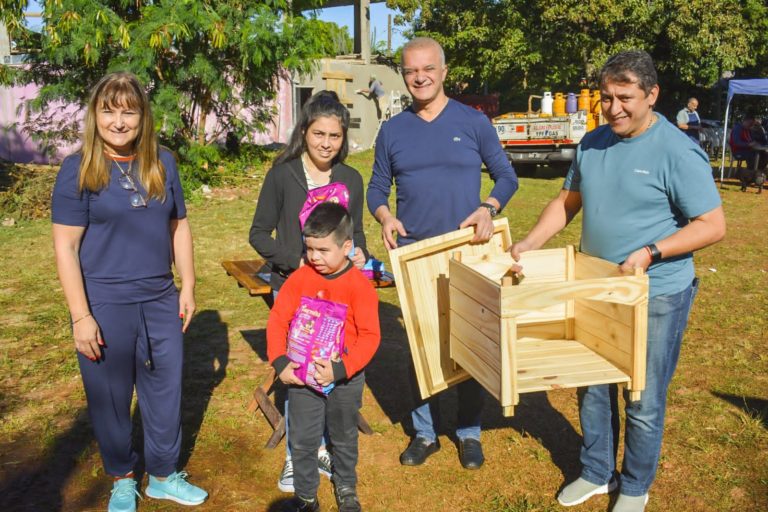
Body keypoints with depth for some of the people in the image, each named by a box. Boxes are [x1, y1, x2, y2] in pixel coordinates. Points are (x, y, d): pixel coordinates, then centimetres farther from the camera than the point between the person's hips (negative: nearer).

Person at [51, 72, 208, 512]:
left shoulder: (163, 163, 3)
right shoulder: (79, 170, -8)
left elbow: (179, 226, 10)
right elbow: (65, 246, -10)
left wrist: (188, 286, 7)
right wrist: (81, 316, -14)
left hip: (161, 302, 4)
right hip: (105, 306, -3)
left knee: (166, 390, 14)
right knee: (111, 398, 11)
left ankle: (163, 476, 34)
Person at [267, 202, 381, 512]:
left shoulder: (359, 285, -17)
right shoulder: (299, 279, -8)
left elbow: (369, 336, -19)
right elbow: (277, 320, -5)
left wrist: (341, 369, -27)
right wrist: (280, 362, -16)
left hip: (345, 378, -2)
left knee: (344, 438, 19)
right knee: (302, 440, 10)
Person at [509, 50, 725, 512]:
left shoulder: (678, 152, -16)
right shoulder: (592, 143, 3)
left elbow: (713, 226, -15)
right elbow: (568, 202, 12)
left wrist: (650, 253, -25)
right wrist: (531, 243, -2)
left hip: (656, 297, -6)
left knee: (643, 402, 9)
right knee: (593, 389, 18)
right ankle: (596, 474, 39)